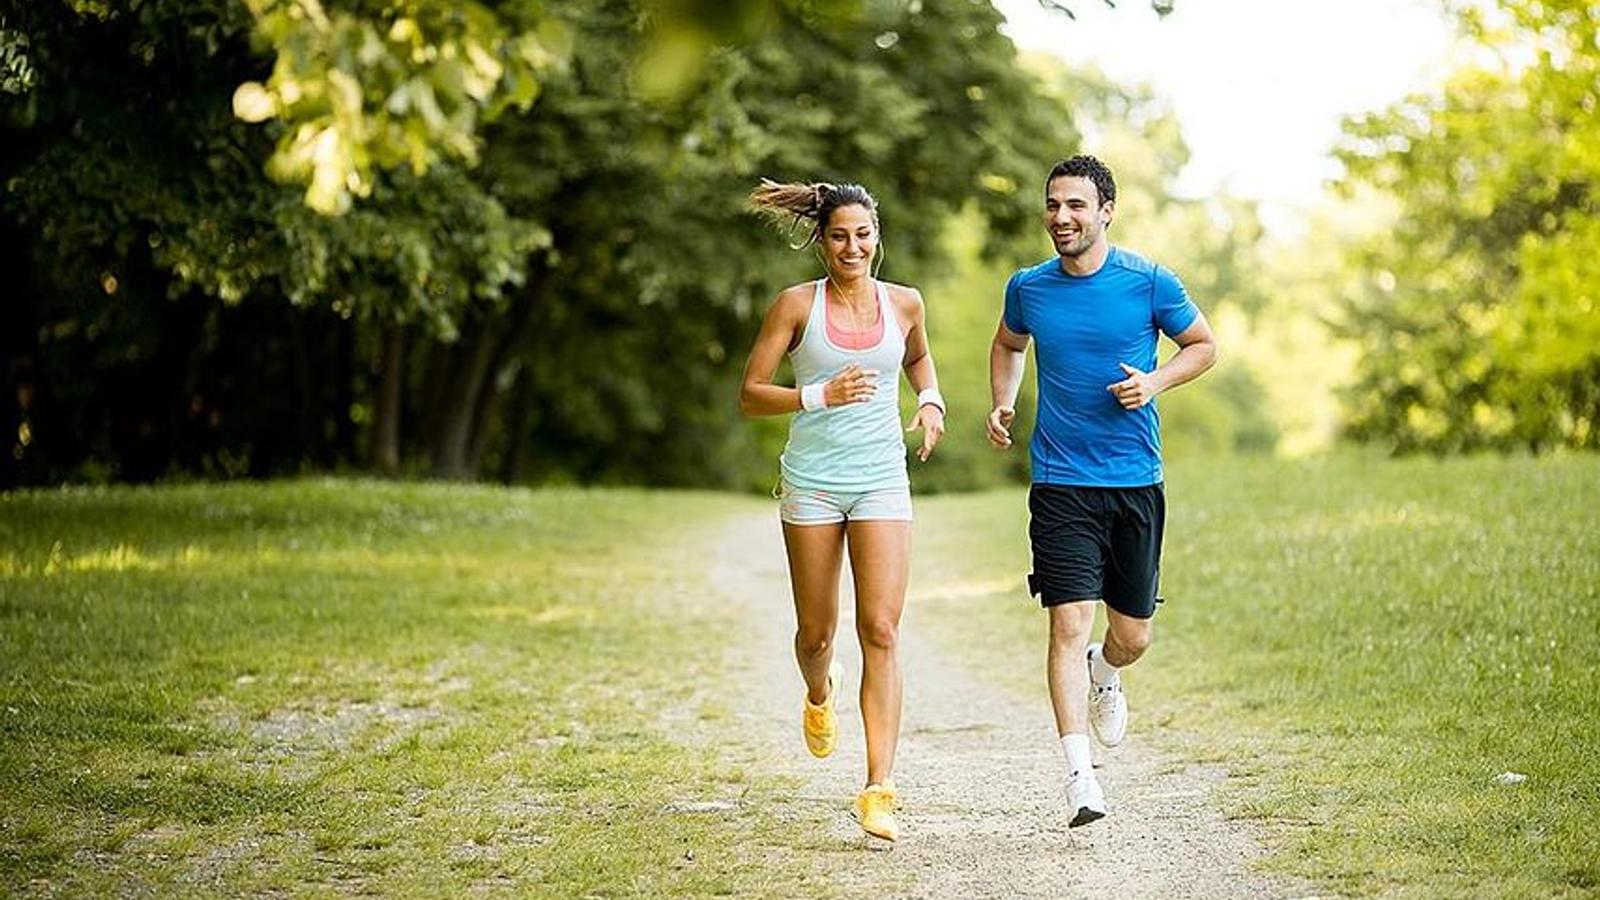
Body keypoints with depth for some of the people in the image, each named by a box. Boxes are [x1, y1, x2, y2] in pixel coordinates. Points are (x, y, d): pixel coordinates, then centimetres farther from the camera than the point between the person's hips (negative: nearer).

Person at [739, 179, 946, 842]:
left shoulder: (903, 303, 5)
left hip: (882, 482, 1)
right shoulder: (797, 304, -3)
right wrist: (821, 396, -17)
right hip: (812, 481, -1)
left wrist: (930, 402, 7)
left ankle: (878, 789, -13)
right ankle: (819, 696, 48)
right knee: (816, 631, 9)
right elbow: (749, 394, -3)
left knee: (880, 630, -11)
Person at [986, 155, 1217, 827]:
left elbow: (1203, 346, 10)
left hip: (1135, 482, 0)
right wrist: (1003, 403, 6)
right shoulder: (1028, 288, 3)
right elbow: (1008, 344, 24)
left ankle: (1104, 675, 45)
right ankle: (1079, 773, -10)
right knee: (1070, 624, -13)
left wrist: (1155, 381, -8)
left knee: (1132, 636, 8)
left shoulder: (1149, 283, -3)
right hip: (1060, 486, 0)